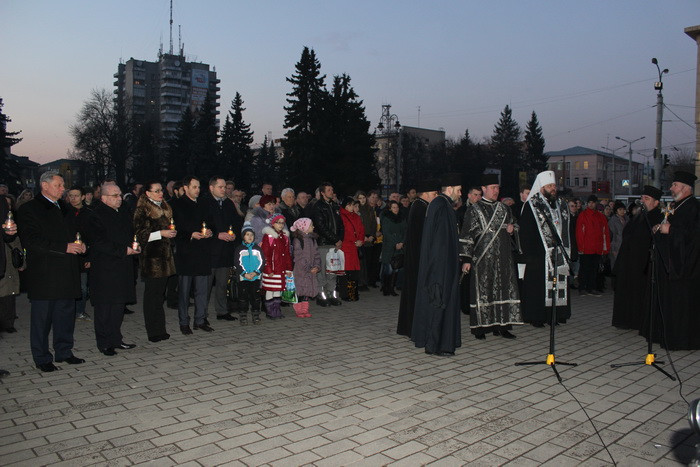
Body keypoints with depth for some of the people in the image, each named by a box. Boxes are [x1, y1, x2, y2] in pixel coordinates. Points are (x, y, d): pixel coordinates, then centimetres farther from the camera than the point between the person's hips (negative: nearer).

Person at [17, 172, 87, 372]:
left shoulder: (64, 208, 17)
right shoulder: (29, 209, -6)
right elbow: (31, 241, -16)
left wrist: (79, 244, 5)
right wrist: (65, 247, -21)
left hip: (67, 272, 7)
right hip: (44, 274, -7)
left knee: (66, 314, 12)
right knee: (42, 316, 2)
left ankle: (64, 351, 25)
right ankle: (42, 358, 14)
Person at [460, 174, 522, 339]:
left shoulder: (504, 208, 13)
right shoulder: (474, 210, -2)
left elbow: (514, 226, 25)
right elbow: (466, 236, -6)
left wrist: (512, 230, -1)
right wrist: (466, 259, -13)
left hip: (503, 257, 5)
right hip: (482, 258, -5)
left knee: (503, 288, 5)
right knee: (482, 290, -2)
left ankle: (500, 325, 14)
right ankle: (480, 327, 8)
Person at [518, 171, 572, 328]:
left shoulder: (562, 206, 16)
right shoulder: (531, 206, -3)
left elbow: (569, 231, 21)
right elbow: (524, 232, -9)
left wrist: (571, 250, 14)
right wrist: (527, 254, -15)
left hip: (560, 254, 6)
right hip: (539, 254, -6)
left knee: (559, 284, 6)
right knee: (538, 285, -3)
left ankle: (556, 314, 17)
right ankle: (536, 316, 6)